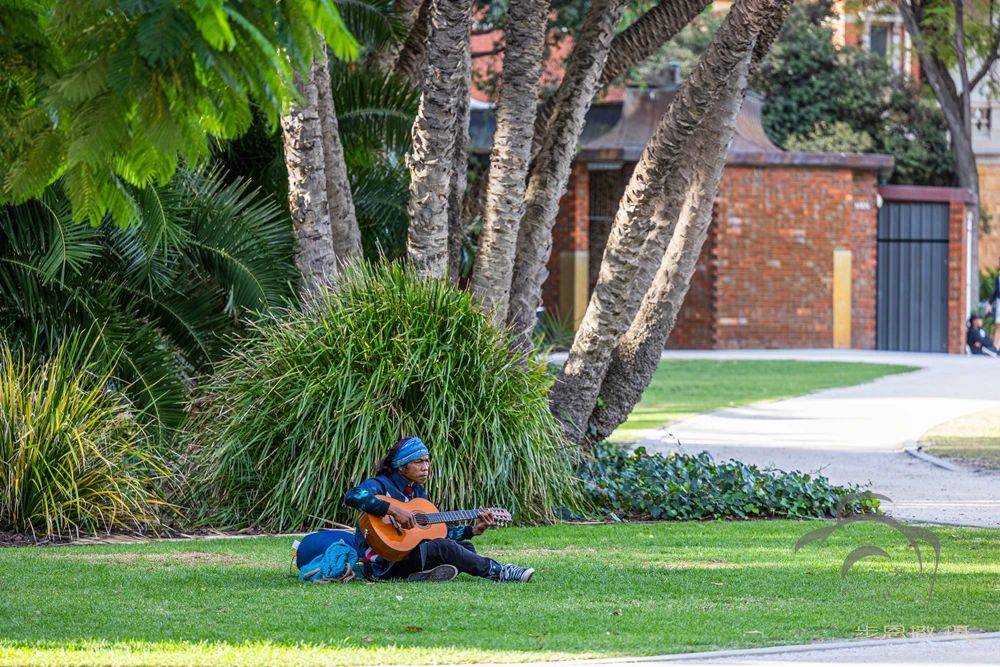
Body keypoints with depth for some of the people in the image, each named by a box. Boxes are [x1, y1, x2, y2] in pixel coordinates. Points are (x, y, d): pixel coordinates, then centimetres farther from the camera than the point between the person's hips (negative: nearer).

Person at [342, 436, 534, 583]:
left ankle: (426, 575, -26)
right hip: (383, 565, -9)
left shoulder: (417, 491, 17)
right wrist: (394, 510, -35)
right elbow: (353, 496, -31)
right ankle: (497, 572, -14)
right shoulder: (380, 485, -9)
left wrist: (473, 530, 9)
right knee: (443, 547, -25)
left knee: (465, 547, -1)